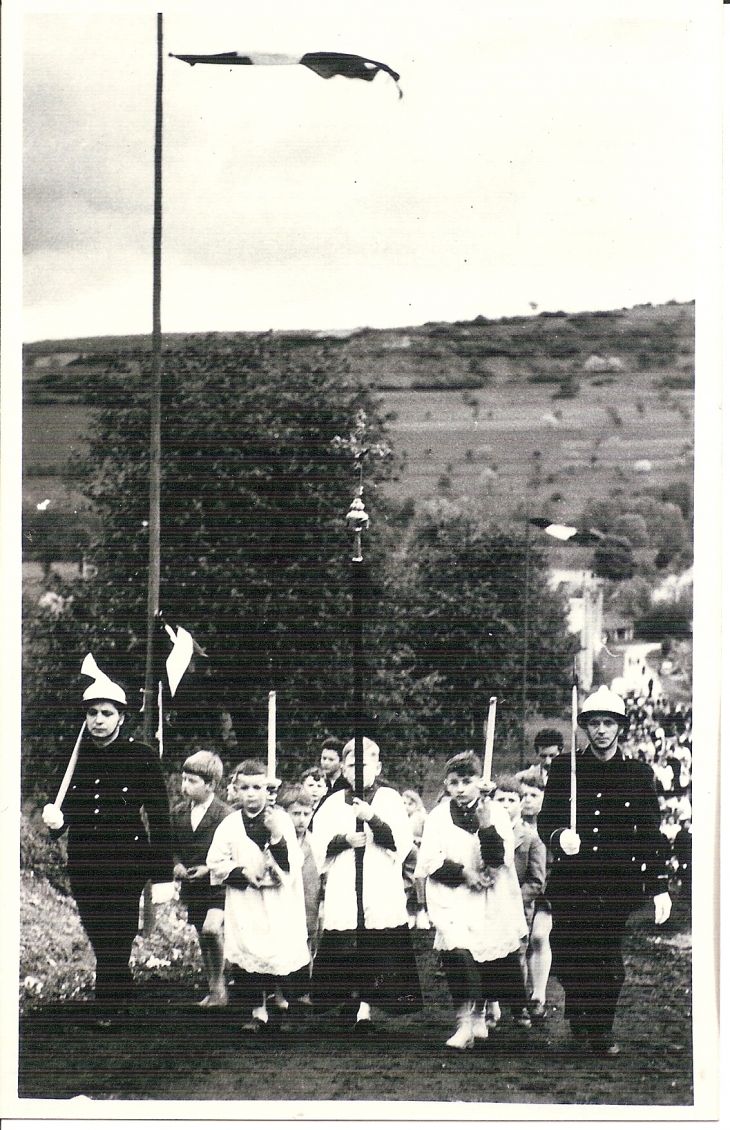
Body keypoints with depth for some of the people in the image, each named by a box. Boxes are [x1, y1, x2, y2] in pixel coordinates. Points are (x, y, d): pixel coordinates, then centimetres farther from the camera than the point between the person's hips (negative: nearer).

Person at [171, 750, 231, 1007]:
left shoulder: (225, 815, -12)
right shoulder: (178, 813, 5)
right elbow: (172, 846, 14)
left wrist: (209, 868, -20)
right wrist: (177, 864, -5)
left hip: (217, 883, -6)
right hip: (192, 887, 6)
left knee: (211, 930, -23)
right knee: (203, 938, 13)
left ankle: (219, 984, -7)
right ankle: (213, 989, 26)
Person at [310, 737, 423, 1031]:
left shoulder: (390, 799, 7)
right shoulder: (334, 803, 14)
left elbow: (401, 842, -5)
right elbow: (319, 844, 6)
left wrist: (372, 818, -17)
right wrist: (345, 839, -10)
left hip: (382, 893, -2)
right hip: (343, 893, 2)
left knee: (381, 949, -8)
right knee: (343, 949, -3)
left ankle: (366, 1005, -1)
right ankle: (353, 1001, 10)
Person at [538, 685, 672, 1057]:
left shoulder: (638, 773, 8)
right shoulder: (564, 768, 7)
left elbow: (651, 835, 9)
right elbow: (545, 820, 5)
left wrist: (660, 887, 4)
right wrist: (559, 837, -19)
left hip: (618, 883, 0)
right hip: (571, 883, 0)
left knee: (607, 957, -3)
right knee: (567, 957, -1)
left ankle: (601, 1032, 15)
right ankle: (579, 1022, 26)